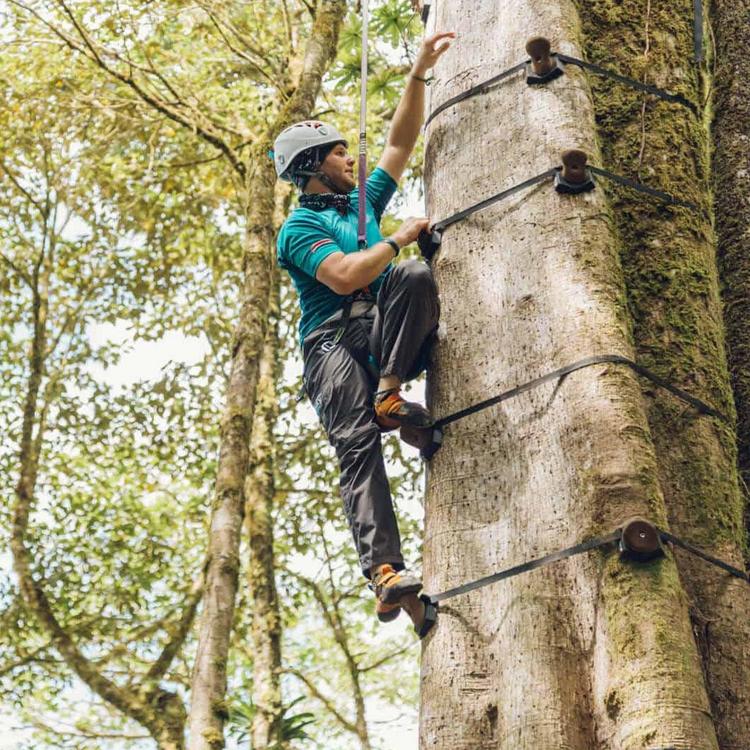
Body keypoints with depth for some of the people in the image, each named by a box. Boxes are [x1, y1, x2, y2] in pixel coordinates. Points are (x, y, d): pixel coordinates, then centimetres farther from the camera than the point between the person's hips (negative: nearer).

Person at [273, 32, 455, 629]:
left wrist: (419, 74, 20)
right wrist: (399, 237, -3)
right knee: (358, 446, -27)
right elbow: (345, 276, -13)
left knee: (415, 275, -26)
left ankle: (390, 395, -26)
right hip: (333, 340, -5)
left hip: (384, 335, 5)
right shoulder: (300, 228, 5)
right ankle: (385, 576, -40)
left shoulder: (363, 201, 28)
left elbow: (401, 143, 26)